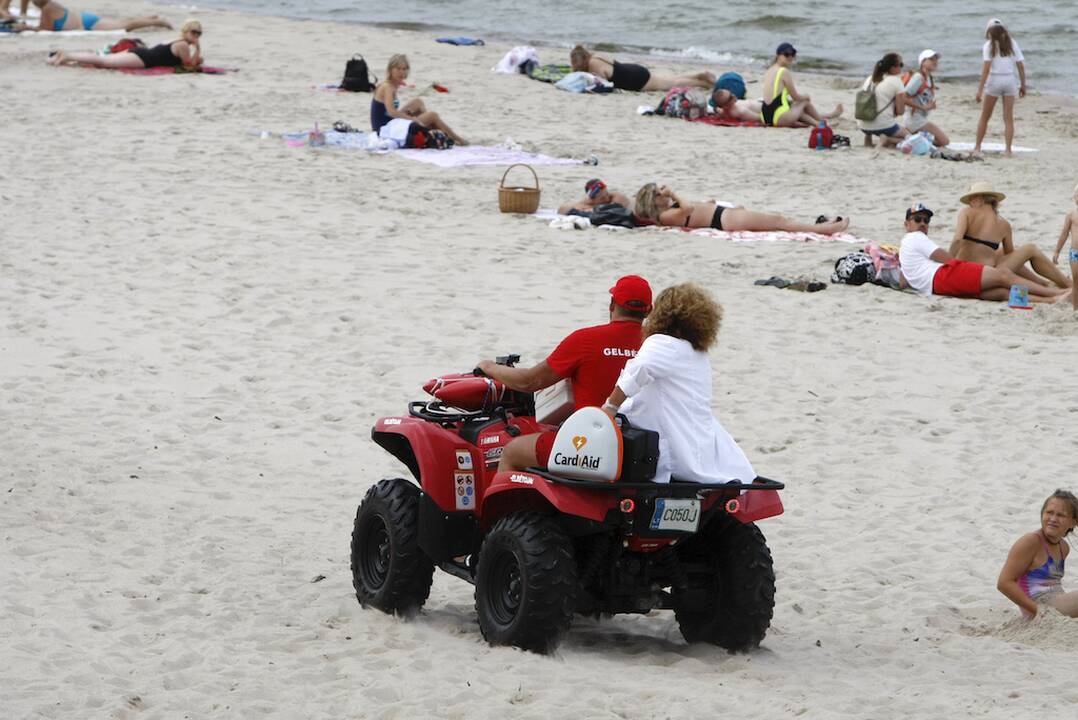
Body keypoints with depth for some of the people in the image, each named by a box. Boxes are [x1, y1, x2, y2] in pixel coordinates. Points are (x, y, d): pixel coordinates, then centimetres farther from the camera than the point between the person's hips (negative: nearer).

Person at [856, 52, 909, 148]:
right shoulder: (896, 81, -7)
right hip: (883, 125, -6)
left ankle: (868, 137, 12)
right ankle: (888, 140, -13)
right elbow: (900, 111, -9)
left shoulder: (870, 79, 10)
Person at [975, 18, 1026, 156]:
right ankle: (1008, 150, 0)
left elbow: (986, 68, -13)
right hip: (1010, 80, 3)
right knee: (1008, 118, 6)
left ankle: (977, 147, 16)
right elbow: (1021, 65, 3)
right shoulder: (1012, 43, 6)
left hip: (994, 80, -3)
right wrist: (1023, 85, 12)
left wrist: (980, 89, -13)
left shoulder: (990, 45, -5)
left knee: (984, 117, 11)